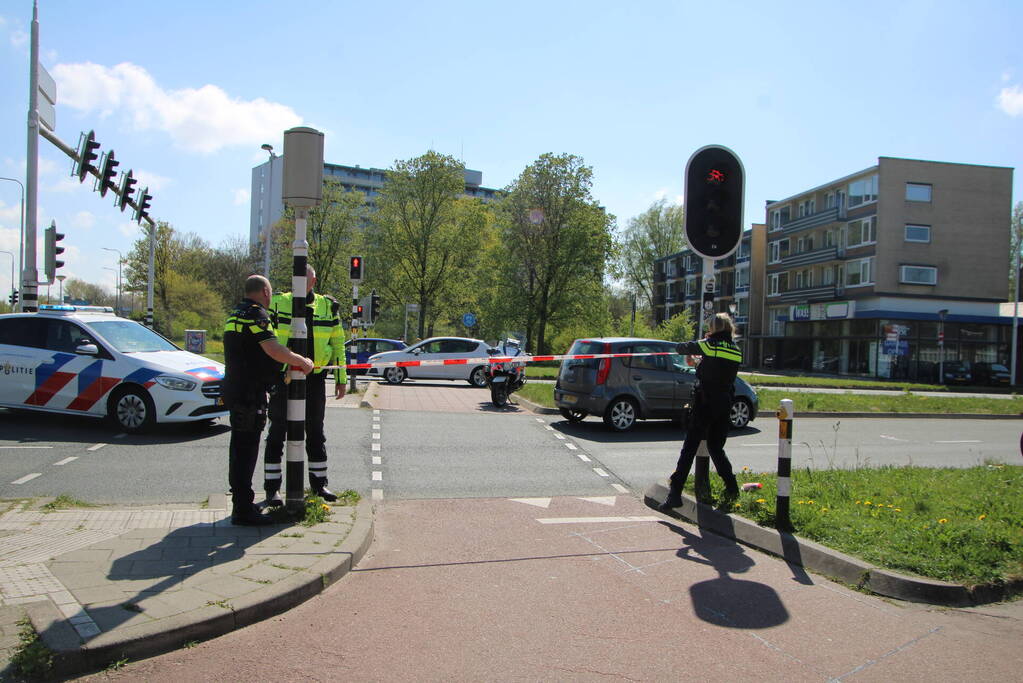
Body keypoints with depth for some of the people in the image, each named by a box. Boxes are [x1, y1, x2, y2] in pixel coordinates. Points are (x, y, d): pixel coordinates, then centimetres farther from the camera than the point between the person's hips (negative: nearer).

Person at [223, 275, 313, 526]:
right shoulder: (256, 314, -14)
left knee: (240, 449, 16)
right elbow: (274, 350, -25)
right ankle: (243, 511, -2)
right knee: (246, 450, -6)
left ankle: (241, 503, 27)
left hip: (236, 390, 10)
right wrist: (302, 361, -12)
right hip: (249, 393, -10)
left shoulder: (235, 315, 18)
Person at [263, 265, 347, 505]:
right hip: (283, 377, -2)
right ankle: (272, 487, 12)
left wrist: (341, 378, 7)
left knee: (316, 433, 13)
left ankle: (319, 482, 25)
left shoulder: (328, 307, 5)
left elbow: (338, 343, 10)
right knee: (277, 433, 2)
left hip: (314, 379, 2)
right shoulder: (278, 303, -2)